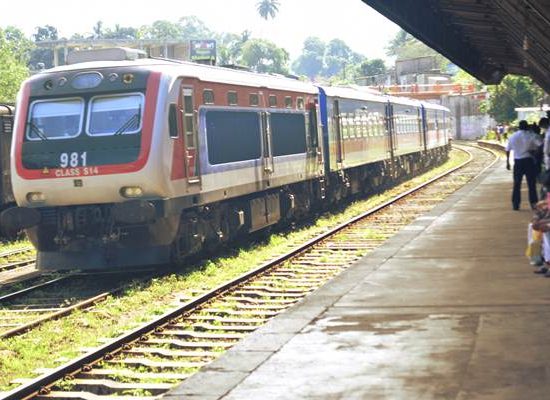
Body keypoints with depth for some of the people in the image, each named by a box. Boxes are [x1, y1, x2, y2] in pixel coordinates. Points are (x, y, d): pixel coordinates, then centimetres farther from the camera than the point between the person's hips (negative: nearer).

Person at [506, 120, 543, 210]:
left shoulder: (512, 136, 5)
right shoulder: (531, 136, -6)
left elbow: (508, 150, 9)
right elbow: (541, 144, -15)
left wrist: (508, 162, 15)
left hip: (517, 162, 3)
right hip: (528, 160, -3)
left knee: (517, 184, 9)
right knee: (531, 183, 5)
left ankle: (515, 204, 9)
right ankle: (533, 203, 4)